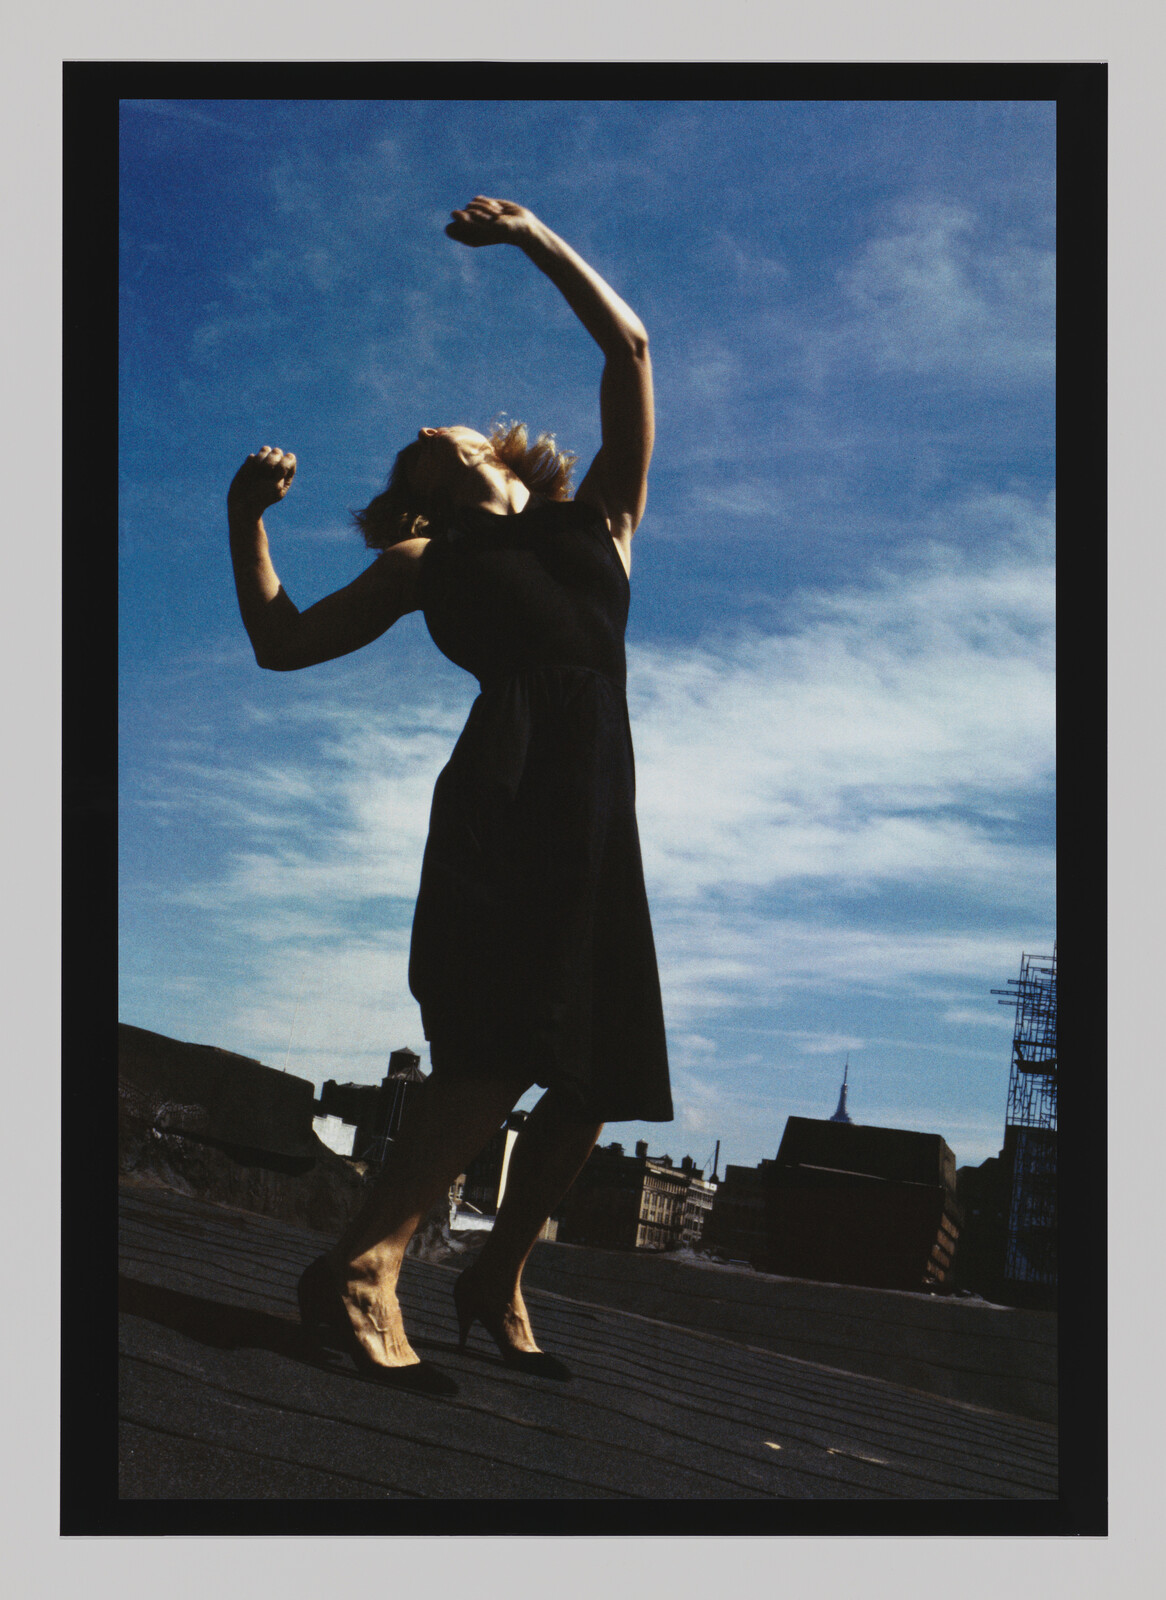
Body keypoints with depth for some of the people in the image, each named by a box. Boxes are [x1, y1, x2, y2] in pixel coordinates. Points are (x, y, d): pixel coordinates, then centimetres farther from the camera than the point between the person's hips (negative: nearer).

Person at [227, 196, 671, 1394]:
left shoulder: (598, 520, 28)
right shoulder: (430, 563, 22)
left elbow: (628, 348, 28)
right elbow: (283, 641, 18)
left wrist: (533, 236, 29)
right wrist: (247, 517, 13)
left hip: (599, 801, 4)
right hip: (508, 785, -4)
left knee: (599, 1070, 0)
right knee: (513, 1037, -22)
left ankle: (497, 1280, 14)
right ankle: (360, 1268, -20)